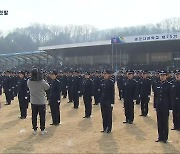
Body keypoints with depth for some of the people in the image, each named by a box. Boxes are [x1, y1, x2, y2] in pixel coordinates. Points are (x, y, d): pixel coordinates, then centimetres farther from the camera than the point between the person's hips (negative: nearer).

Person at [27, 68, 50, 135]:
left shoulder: (29, 81, -10)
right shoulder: (42, 82, -19)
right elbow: (47, 87, -4)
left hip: (33, 101, 3)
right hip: (41, 101, -3)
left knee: (34, 115, 13)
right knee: (42, 116, 8)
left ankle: (35, 129, 20)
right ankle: (42, 130, 13)